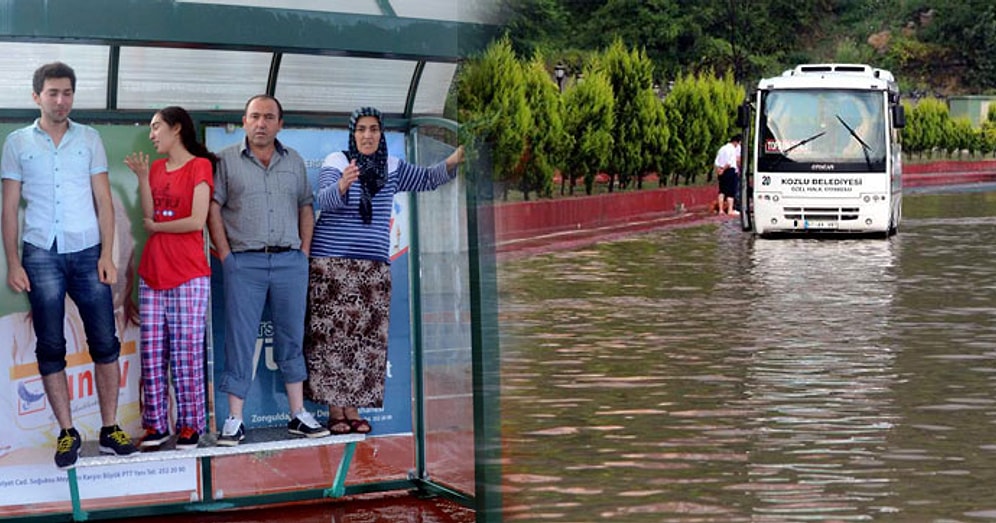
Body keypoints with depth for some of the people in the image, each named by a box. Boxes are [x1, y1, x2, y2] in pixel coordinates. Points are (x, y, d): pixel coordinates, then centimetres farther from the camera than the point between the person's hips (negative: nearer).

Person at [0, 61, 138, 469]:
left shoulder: (89, 139, 8)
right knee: (50, 347, 2)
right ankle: (67, 433, 10)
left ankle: (109, 429, 9)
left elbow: (104, 201, 6)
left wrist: (107, 254, -3)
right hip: (41, 255, -1)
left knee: (105, 342, 0)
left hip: (87, 252, 1)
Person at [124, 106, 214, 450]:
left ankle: (190, 425, 1)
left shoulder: (199, 166, -3)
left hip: (189, 276, -6)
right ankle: (156, 424, 9)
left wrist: (156, 227, 1)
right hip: (152, 274, 6)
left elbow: (197, 221, -12)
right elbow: (149, 218, 5)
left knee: (187, 353, -5)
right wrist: (142, 178, -4)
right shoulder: (157, 168, 15)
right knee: (152, 354, 4)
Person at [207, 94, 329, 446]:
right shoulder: (226, 160, 3)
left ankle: (298, 414, 15)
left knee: (292, 337, 8)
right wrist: (226, 256, -7)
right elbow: (213, 209, 0)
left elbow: (306, 208, 16)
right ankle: (235, 420, 1)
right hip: (244, 262, -3)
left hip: (290, 261, 3)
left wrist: (304, 252, 6)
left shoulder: (294, 161, 14)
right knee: (240, 340, -2)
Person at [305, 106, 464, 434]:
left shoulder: (391, 168, 11)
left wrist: (452, 162, -7)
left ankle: (352, 408, 9)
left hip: (374, 265, 5)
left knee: (366, 337, 2)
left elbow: (428, 179, 13)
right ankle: (334, 410, 0)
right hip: (331, 262, -5)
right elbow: (325, 201, -18)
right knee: (332, 334, -6)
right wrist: (342, 184, -40)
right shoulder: (335, 162, -4)